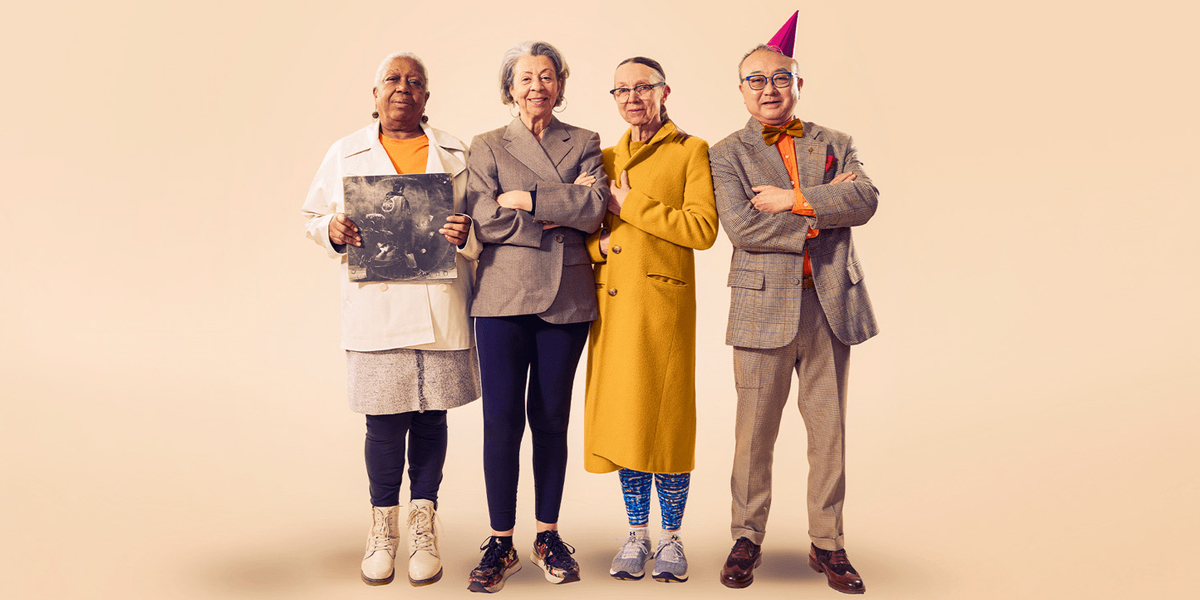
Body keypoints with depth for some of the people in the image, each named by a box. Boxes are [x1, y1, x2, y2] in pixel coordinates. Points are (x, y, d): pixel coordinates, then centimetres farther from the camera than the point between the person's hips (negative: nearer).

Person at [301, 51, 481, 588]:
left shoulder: (456, 154, 11)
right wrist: (333, 230, -8)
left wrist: (467, 233, -11)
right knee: (384, 420, 0)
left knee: (431, 417, 6)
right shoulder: (345, 154, 11)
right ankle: (383, 525, 21)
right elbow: (313, 217, 14)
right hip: (376, 307, -1)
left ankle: (423, 524, 22)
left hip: (441, 307, 1)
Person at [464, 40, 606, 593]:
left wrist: (524, 199, -10)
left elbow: (593, 210, -5)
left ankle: (548, 536, 19)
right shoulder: (486, 147, 10)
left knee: (551, 418, 6)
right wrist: (562, 206, -7)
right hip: (503, 297, -1)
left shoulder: (584, 144, 13)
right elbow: (484, 219, -5)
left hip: (565, 298, 1)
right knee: (502, 417, -3)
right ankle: (501, 542, 9)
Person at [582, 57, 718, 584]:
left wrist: (630, 206, -9)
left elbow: (703, 228, -11)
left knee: (665, 418, -3)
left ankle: (671, 537, 13)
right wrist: (597, 242, -2)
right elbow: (586, 230, 21)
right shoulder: (607, 158, 17)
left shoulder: (691, 151, 1)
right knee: (621, 416, 6)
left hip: (663, 302, -5)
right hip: (612, 302, 5)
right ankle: (637, 534, 20)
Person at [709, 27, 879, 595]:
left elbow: (865, 199, -5)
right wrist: (818, 221, -10)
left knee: (829, 430, 8)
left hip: (831, 303, 3)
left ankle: (827, 542, 21)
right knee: (755, 431, 4)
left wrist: (795, 199, -13)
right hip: (764, 306, -2)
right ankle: (747, 538, 20)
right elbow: (740, 225, -10)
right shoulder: (726, 154, 6)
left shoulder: (835, 144, 14)